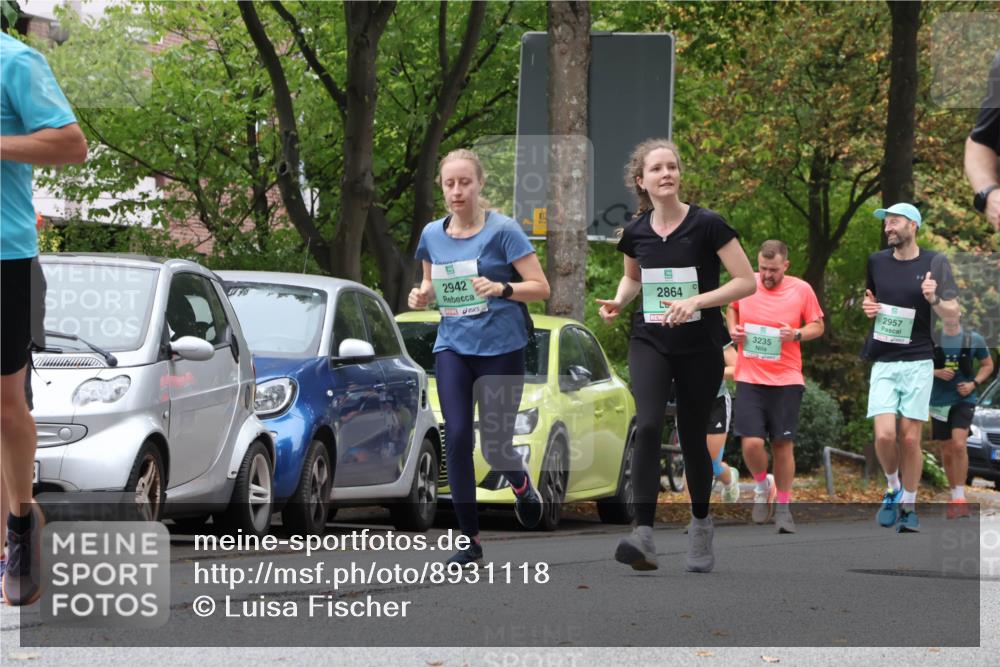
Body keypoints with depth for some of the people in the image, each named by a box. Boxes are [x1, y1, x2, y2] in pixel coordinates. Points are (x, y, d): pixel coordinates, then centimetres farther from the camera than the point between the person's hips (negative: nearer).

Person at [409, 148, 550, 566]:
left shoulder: (503, 230, -7)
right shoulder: (432, 235, 7)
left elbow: (540, 287, -7)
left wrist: (501, 288, -25)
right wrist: (421, 297, -3)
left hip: (501, 347, -3)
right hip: (452, 347, 4)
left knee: (495, 445, 0)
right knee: (457, 438, -9)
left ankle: (522, 485, 37)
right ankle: (470, 540, -2)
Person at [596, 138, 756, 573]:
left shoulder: (707, 225, -11)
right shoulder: (636, 233, 1)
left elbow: (746, 281, -11)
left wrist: (696, 301, -22)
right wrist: (618, 302, 1)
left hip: (700, 348, -2)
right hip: (649, 342, 2)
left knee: (692, 438, 7)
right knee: (648, 426, -20)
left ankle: (701, 525, 34)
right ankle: (643, 536, -27)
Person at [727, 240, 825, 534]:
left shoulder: (802, 290, -3)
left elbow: (818, 325, 7)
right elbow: (731, 309, 20)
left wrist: (797, 334, -13)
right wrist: (732, 328, 0)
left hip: (786, 380, -1)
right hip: (749, 378, 1)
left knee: (783, 444, 3)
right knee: (751, 442, -11)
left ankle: (783, 507, 17)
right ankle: (762, 485, 20)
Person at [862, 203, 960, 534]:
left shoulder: (934, 264, -1)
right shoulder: (876, 262, 8)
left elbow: (953, 313, -2)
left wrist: (934, 299, -23)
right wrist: (867, 307, 1)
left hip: (918, 363, -2)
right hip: (883, 363, 2)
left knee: (910, 438, -2)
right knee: (884, 435, -12)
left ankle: (909, 506, 12)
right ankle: (893, 488, 14)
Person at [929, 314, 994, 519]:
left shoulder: (974, 339, 1)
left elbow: (988, 365, 12)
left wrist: (974, 383, -5)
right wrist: (937, 372, -11)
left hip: (964, 399, -2)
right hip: (939, 401, 2)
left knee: (959, 444, -21)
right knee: (947, 452, 9)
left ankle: (960, 498, -17)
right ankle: (954, 496, 24)